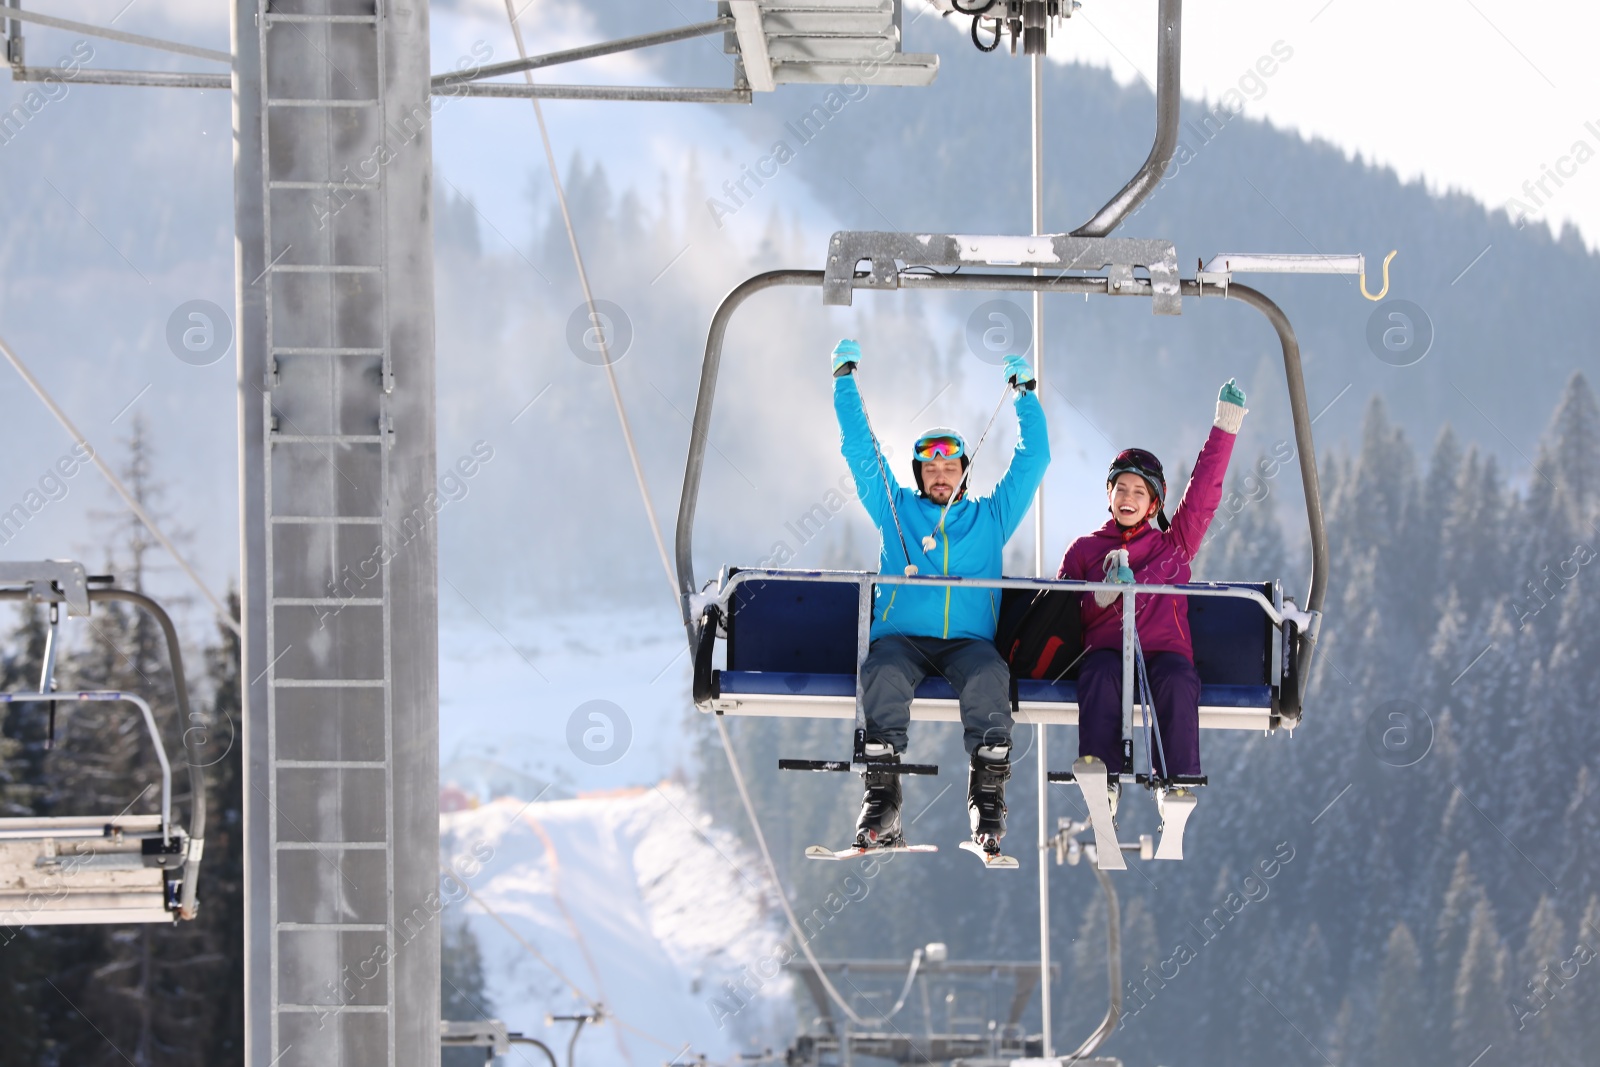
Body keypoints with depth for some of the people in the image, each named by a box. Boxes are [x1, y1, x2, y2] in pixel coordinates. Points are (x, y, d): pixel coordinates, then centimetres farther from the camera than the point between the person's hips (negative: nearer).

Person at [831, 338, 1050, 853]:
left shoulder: (990, 517, 23)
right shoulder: (895, 508, 23)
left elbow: (1033, 459, 24)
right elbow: (859, 448, 23)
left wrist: (1025, 394, 22)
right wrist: (845, 379, 22)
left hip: (968, 640, 0)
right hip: (901, 635, 0)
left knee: (988, 675, -35)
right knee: (883, 674, -36)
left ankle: (988, 797, -34)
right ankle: (881, 798, -36)